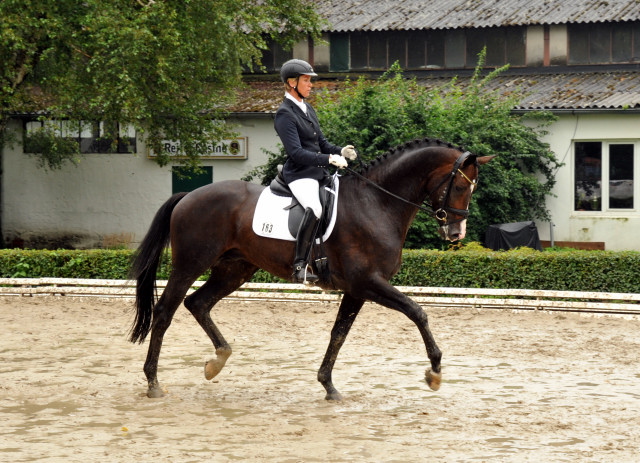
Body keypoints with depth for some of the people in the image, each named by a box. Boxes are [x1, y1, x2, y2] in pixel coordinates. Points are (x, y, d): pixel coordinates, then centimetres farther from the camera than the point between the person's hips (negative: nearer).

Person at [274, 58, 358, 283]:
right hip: (300, 174, -10)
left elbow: (321, 143, 21)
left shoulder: (307, 108, 17)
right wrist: (329, 159, -27)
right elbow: (297, 153, -21)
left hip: (319, 172, 10)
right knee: (314, 208, -34)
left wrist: (340, 151, 0)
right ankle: (299, 266, -31)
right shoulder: (285, 115, -12)